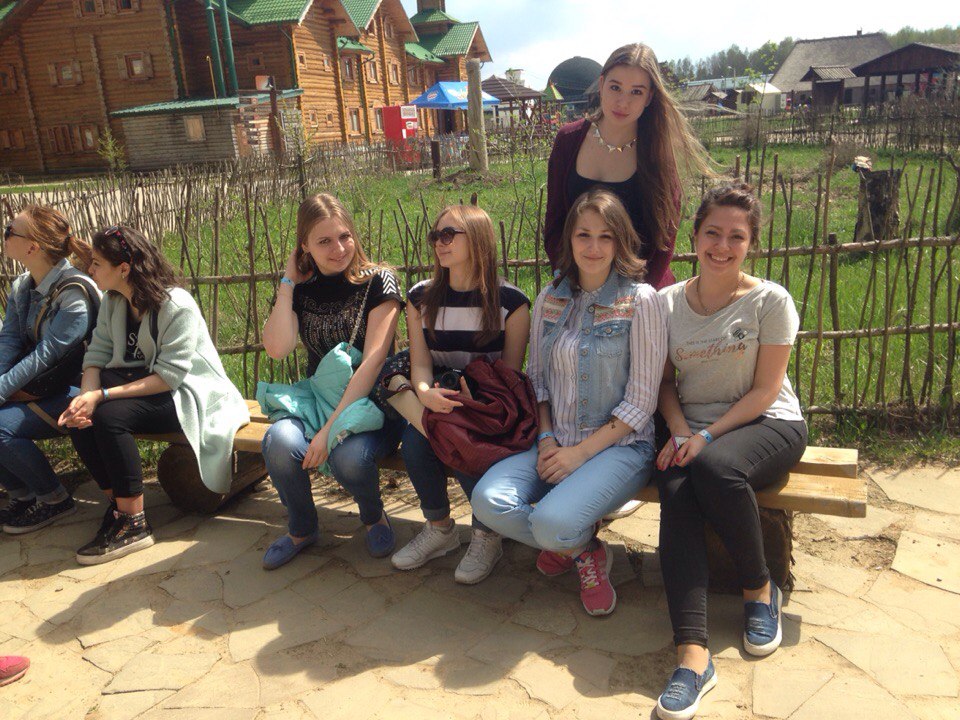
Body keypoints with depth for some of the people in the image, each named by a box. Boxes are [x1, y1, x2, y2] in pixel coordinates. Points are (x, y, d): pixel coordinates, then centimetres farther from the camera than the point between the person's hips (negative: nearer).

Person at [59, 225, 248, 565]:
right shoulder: (112, 300, 5)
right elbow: (97, 353, 0)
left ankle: (133, 523, -19)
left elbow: (170, 375, -24)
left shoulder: (176, 305, -20)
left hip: (187, 393, -7)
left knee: (109, 416, -29)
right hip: (140, 381, 8)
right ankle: (117, 502, -4)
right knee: (79, 417, -18)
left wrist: (103, 395, -28)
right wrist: (86, 395, -21)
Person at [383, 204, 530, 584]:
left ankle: (487, 535, -5)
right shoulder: (421, 297, 4)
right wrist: (425, 392, -28)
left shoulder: (510, 301, -6)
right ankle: (438, 528, -1)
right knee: (414, 442, -27)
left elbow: (510, 374, -7)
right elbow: (420, 363, -4)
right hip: (438, 401, 3)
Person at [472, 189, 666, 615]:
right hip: (555, 442, 5)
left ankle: (576, 545, 9)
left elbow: (641, 400, -9)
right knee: (488, 502, -21)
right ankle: (580, 550, 8)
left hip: (620, 445, -5)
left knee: (551, 523, -31)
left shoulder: (640, 300, -6)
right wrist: (546, 439, -4)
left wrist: (581, 452, -14)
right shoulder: (549, 300, 9)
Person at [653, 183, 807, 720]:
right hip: (693, 430, 3)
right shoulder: (668, 303, 5)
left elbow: (765, 389, -6)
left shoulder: (770, 301, -3)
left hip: (767, 423, -2)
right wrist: (681, 432, -9)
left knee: (715, 467, -36)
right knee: (677, 498, -29)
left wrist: (708, 437, -17)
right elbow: (665, 383, 9)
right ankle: (693, 655, -31)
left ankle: (760, 590, -8)